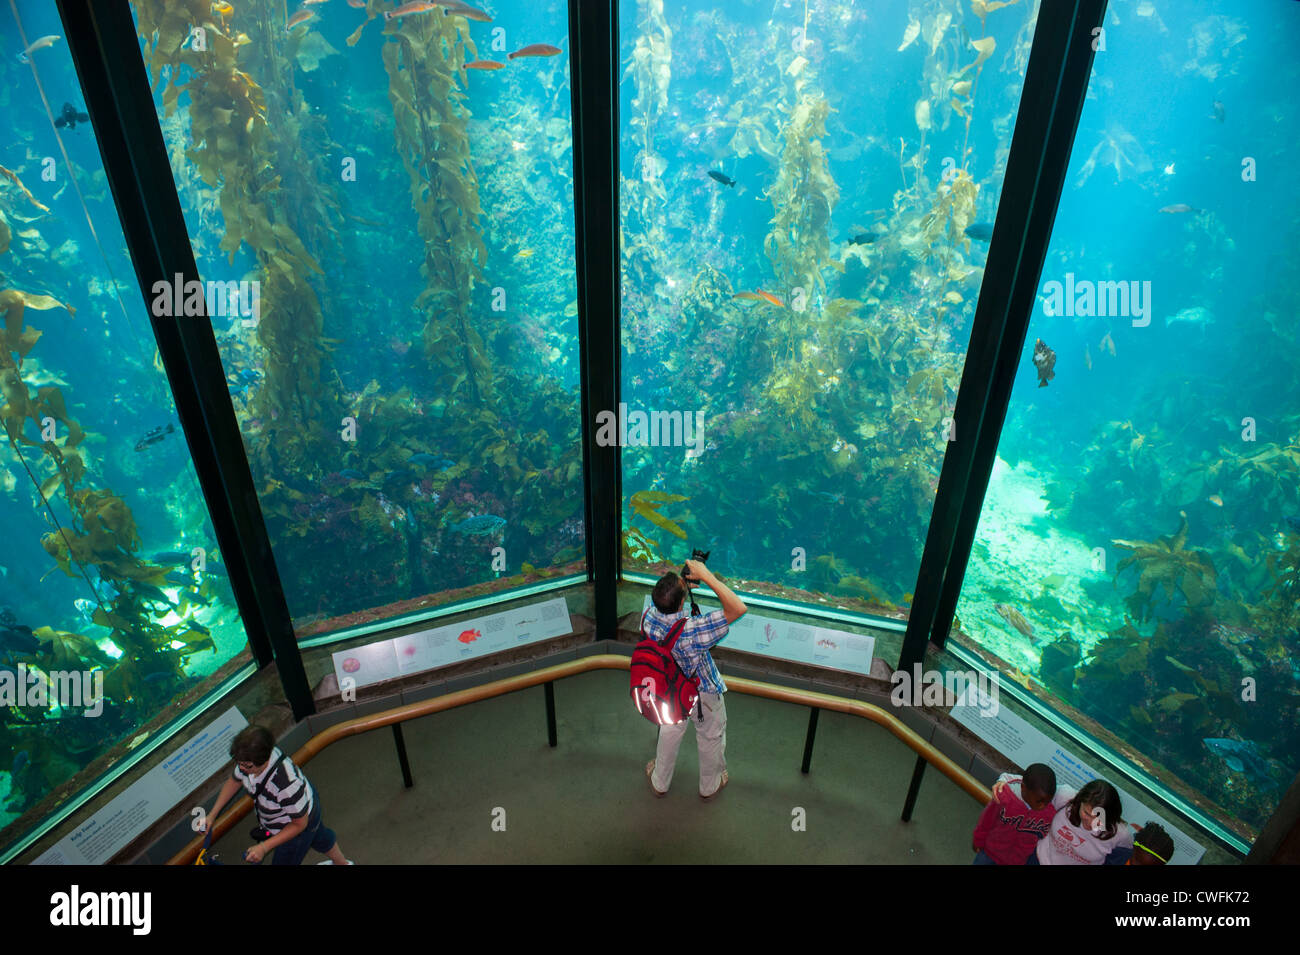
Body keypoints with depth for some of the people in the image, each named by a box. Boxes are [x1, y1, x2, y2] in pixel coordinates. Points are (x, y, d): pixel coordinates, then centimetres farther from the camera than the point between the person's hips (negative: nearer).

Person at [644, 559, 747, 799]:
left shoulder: (649, 618, -29)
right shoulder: (691, 632, -44)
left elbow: (661, 602, -2)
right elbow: (738, 609, -45)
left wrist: (683, 584, -17)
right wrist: (706, 575, -45)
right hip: (703, 693, -4)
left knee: (670, 730, 31)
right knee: (711, 737, 25)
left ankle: (660, 782, 52)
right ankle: (710, 786, 50)